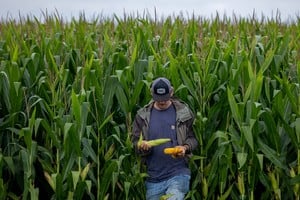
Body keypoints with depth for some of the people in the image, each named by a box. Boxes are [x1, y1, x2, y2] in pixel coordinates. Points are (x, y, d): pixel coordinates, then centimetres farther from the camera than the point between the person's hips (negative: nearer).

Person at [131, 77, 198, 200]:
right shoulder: (142, 115, 4)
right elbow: (135, 143, 6)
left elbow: (193, 138, 6)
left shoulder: (183, 112, 0)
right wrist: (142, 146, -17)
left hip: (178, 174, -3)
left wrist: (185, 148, -16)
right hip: (153, 177, 3)